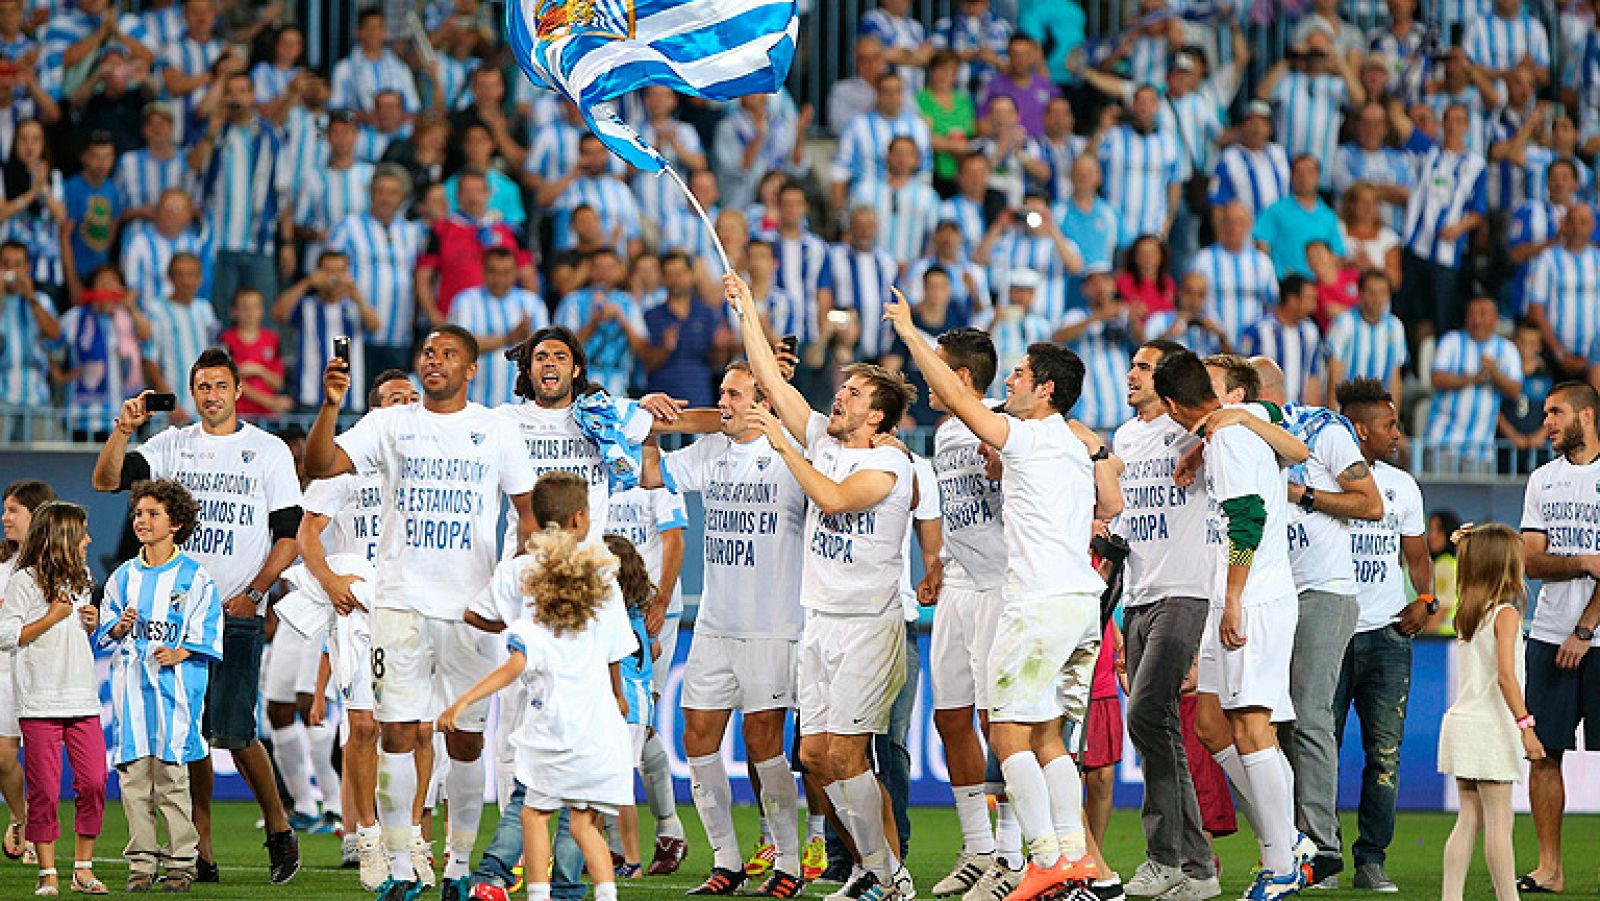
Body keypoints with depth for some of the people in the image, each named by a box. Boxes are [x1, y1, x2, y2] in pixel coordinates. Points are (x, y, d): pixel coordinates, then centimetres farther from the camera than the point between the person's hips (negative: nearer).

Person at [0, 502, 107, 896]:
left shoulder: (81, 580, 15)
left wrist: (92, 623, 7)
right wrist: (52, 618, -13)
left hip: (83, 699, 6)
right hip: (40, 703, -6)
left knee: (94, 782, -2)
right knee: (44, 789, -3)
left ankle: (83, 868, 8)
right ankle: (48, 874, 4)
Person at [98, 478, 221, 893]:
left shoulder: (194, 577, 2)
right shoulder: (123, 576, 15)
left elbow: (207, 639, 0)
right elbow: (104, 635, 18)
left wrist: (179, 653, -16)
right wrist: (119, 629, -3)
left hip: (174, 684, -4)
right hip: (131, 685, 4)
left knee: (172, 776, -8)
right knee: (133, 776, -1)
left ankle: (181, 863, -2)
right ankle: (141, 862, 5)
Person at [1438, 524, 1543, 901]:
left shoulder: (1466, 612, 9)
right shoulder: (1506, 614, -12)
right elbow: (1506, 675, -21)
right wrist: (1525, 725, -22)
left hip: (1461, 724, 7)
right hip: (1490, 727, -7)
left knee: (1469, 819, 9)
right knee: (1499, 821, -3)